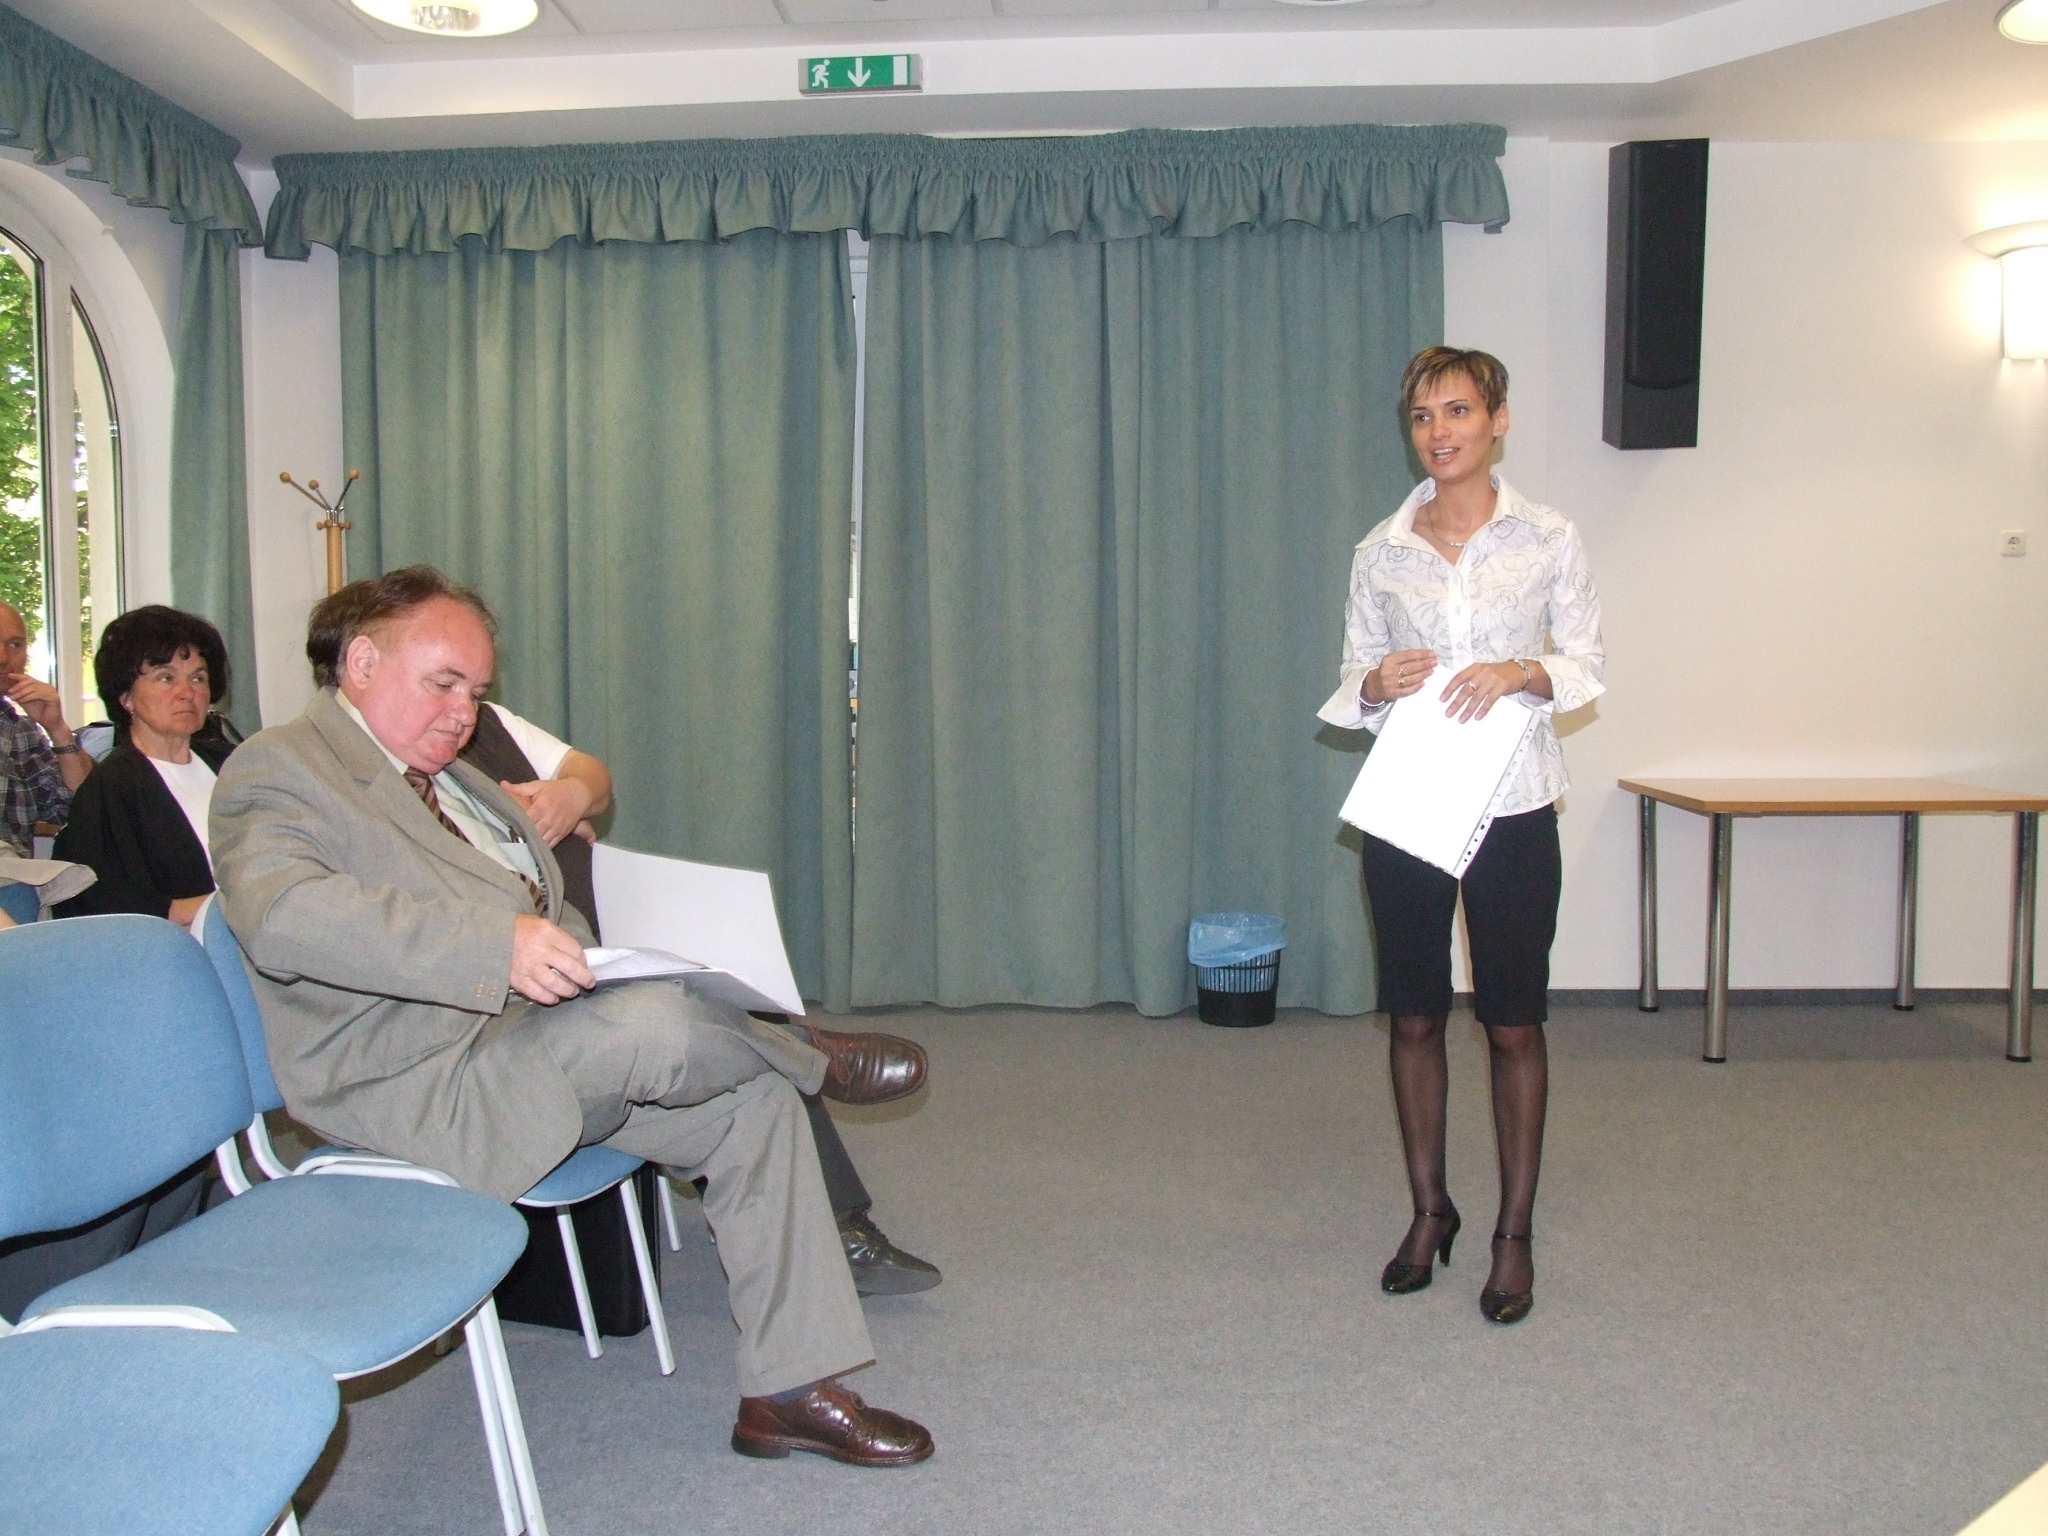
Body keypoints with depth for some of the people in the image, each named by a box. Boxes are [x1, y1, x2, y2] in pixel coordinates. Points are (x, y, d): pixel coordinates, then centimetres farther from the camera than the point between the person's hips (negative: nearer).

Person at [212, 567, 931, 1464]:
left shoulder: (449, 772, 22)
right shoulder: (280, 770, -8)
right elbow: (281, 915, -29)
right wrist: (496, 943, -37)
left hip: (536, 1023, 9)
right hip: (425, 1082, -9)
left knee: (756, 1103, -6)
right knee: (654, 1025, -31)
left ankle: (789, 1390, 1)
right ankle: (812, 1054, 3)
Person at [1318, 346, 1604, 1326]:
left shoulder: (1548, 540, 0)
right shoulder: (1381, 552, 5)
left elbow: (1588, 666, 3)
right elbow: (1350, 683, 9)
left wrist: (1524, 674, -17)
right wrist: (1377, 684, -14)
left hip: (1511, 811, -2)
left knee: (1513, 1026, 4)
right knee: (1414, 1019, 10)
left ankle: (1514, 1234, 18)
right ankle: (1429, 1209, 27)